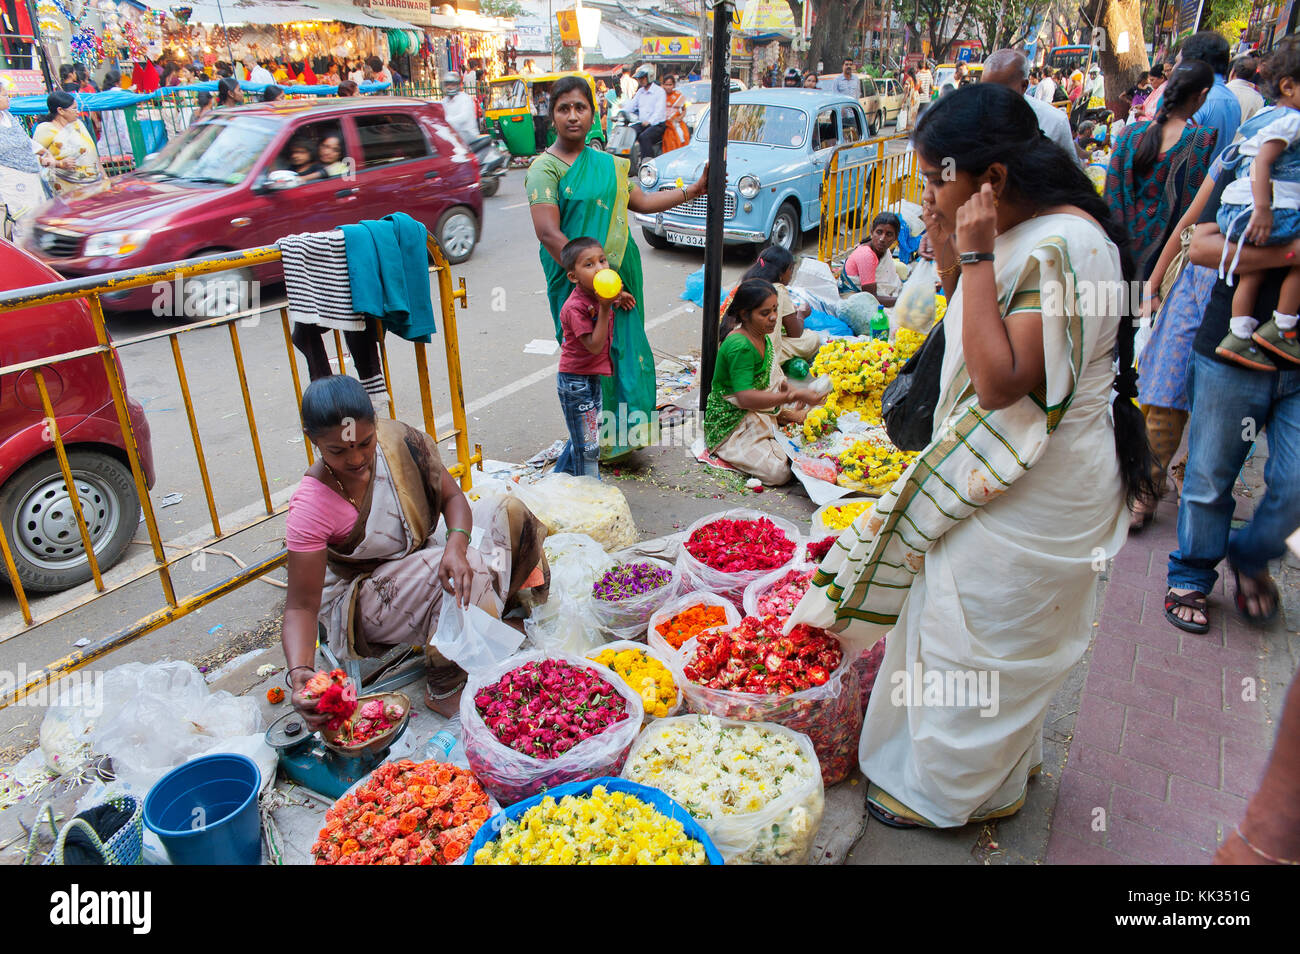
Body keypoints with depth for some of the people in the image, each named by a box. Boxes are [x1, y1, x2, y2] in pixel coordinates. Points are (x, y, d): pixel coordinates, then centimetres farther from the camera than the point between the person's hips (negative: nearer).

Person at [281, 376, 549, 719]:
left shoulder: (397, 440, -19)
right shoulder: (310, 507, -30)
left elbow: (452, 497, -13)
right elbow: (301, 605, -29)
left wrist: (455, 546, -35)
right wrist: (299, 672, -47)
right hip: (359, 599, -6)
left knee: (510, 511, -4)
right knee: (470, 570, -31)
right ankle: (444, 690, -16)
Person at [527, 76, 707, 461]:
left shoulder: (607, 164, 12)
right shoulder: (545, 168, -9)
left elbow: (641, 201, 25)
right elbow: (549, 234, -19)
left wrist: (695, 189, 21)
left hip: (622, 272, 6)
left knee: (628, 349, 9)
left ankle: (627, 431, 24)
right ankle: (598, 443, 15)